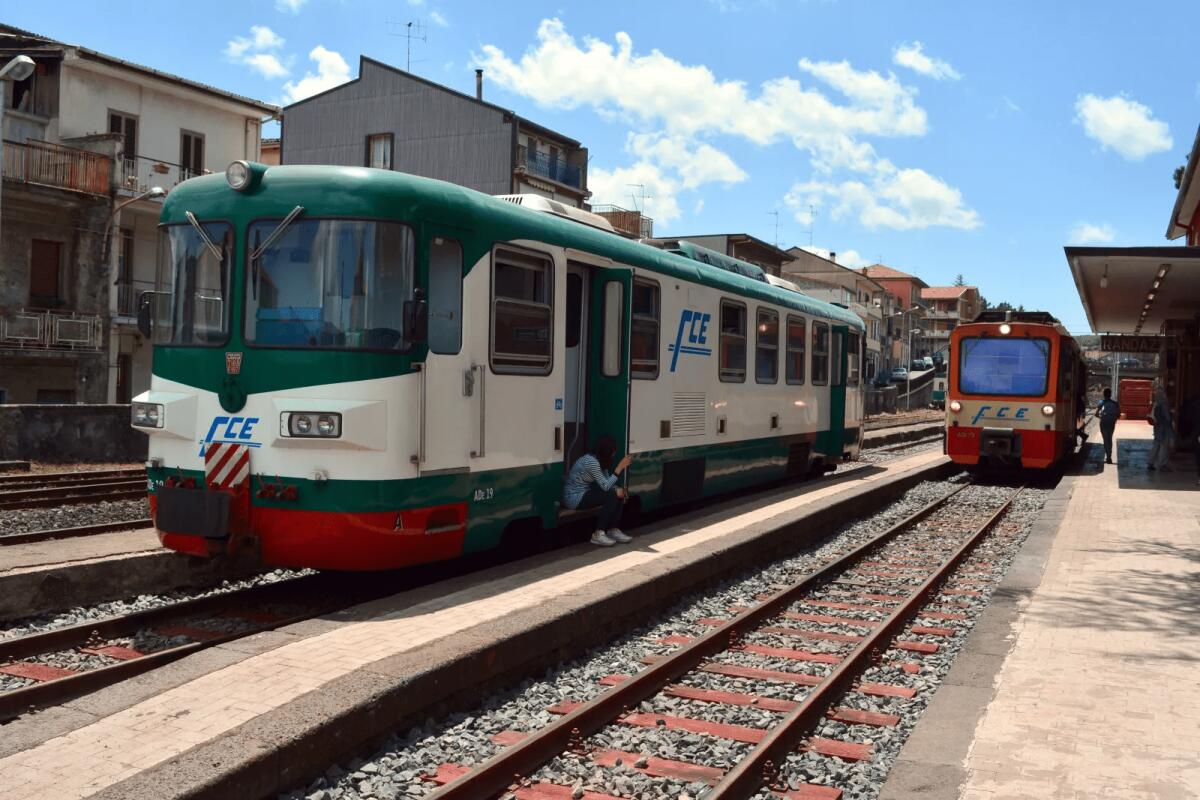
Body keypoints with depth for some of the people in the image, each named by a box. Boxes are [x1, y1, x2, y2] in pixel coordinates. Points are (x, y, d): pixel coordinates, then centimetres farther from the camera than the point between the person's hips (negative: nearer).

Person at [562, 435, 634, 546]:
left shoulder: (600, 460, 6)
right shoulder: (591, 462, -24)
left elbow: (607, 482, 7)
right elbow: (605, 486, -23)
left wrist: (617, 489, -14)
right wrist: (620, 467, -21)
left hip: (584, 493, 10)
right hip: (574, 498, -10)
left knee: (618, 493, -1)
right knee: (612, 496, -19)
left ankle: (613, 530, 4)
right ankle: (598, 535, -15)